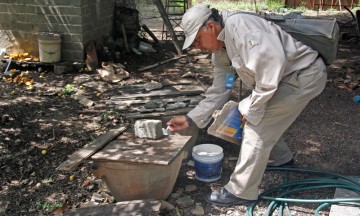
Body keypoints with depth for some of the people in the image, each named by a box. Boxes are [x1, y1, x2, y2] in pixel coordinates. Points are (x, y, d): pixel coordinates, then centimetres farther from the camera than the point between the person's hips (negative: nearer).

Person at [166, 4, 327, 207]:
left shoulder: (239, 25, -23)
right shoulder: (220, 52, 7)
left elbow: (272, 62, -31)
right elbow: (219, 90, 13)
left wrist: (253, 109, -22)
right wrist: (191, 119, 8)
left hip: (305, 74, -9)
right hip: (288, 77, 9)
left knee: (256, 126, -11)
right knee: (255, 116, 18)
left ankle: (241, 192, 2)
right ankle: (281, 158, 40)